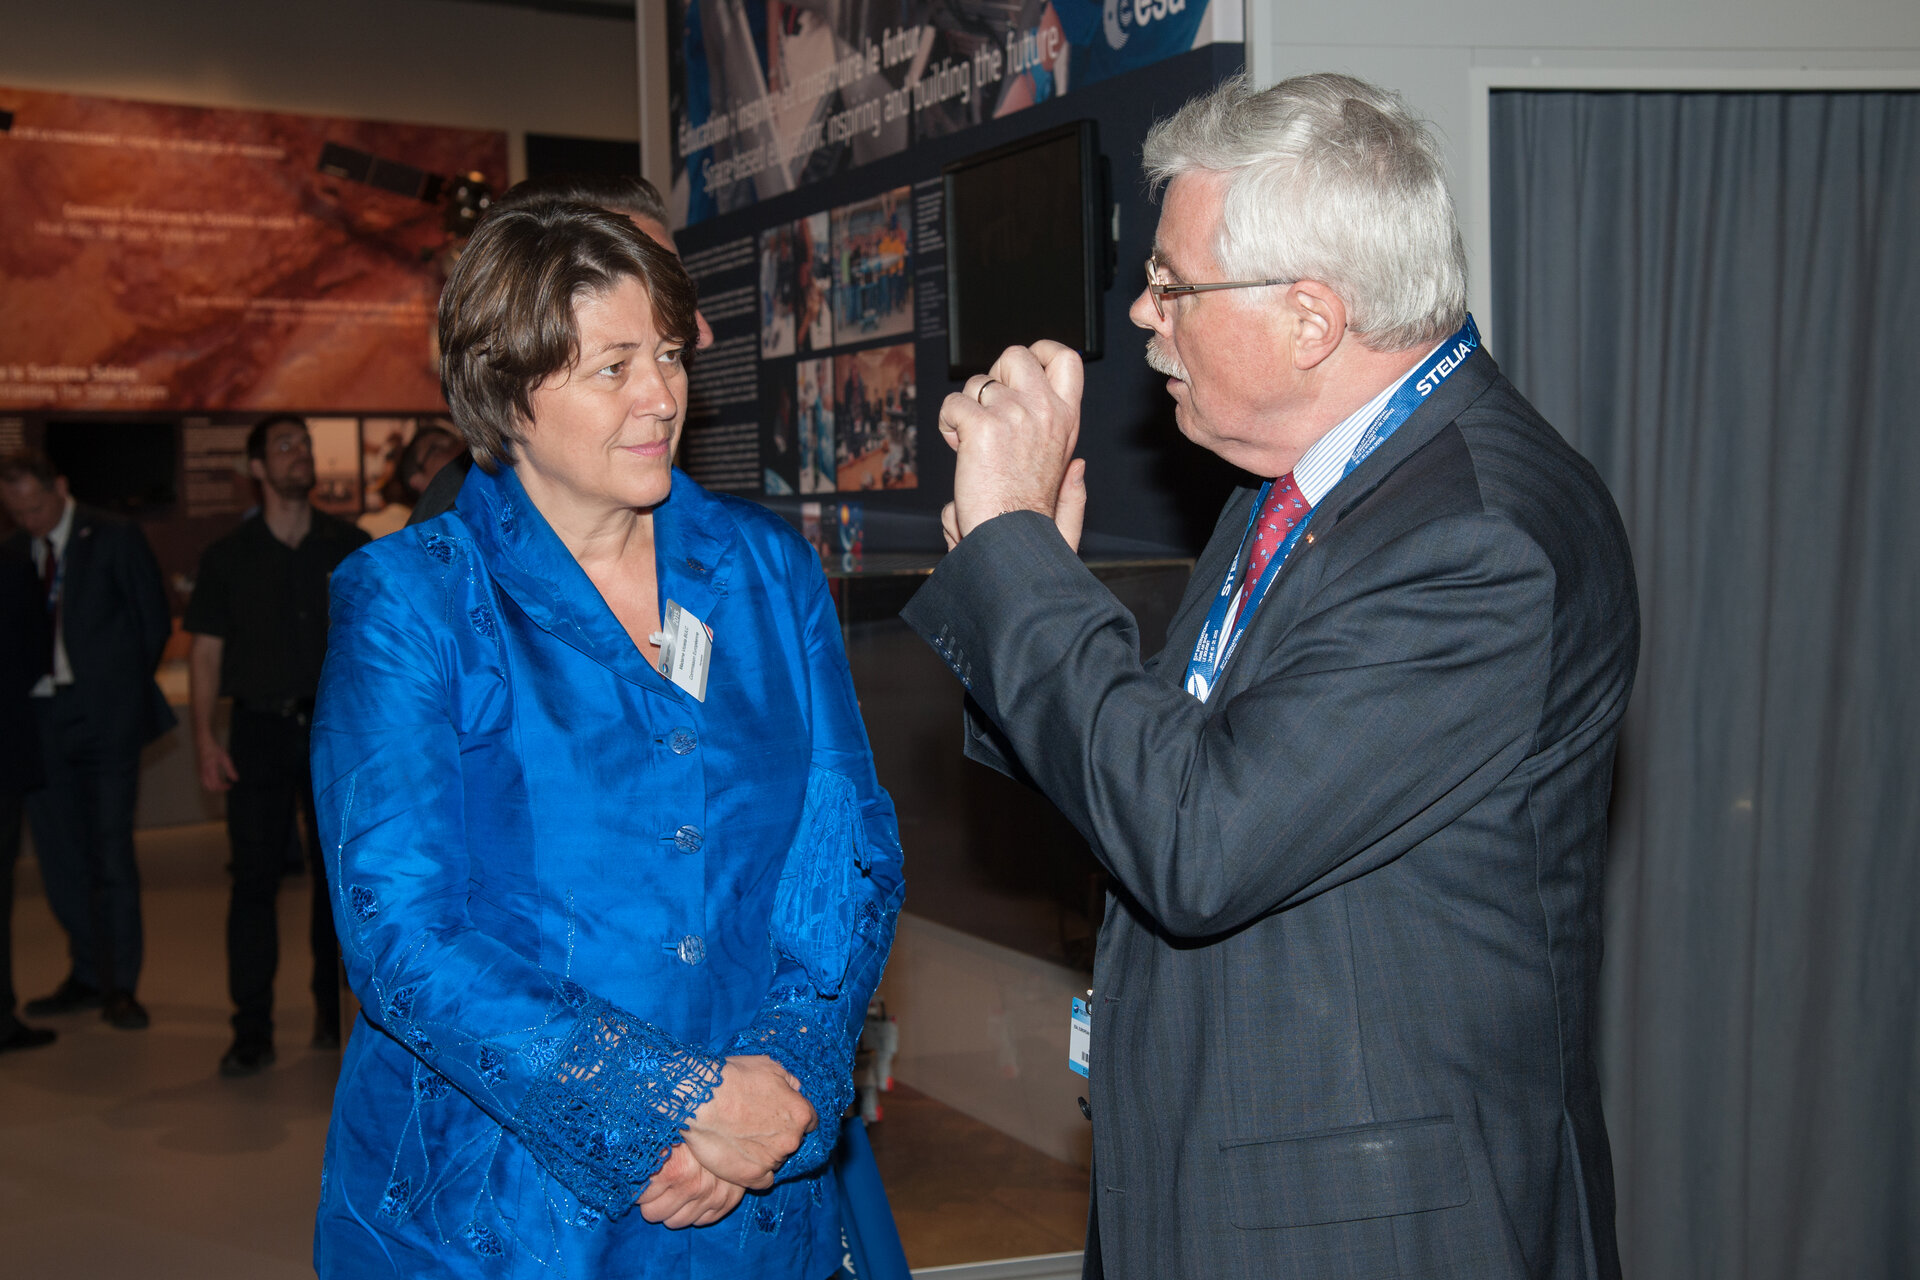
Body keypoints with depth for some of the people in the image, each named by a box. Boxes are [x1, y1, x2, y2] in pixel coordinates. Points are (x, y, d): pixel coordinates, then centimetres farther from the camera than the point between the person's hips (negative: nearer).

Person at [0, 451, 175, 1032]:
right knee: (58, 854, 9)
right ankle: (87, 974, 23)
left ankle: (120, 986, 6)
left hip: (105, 718, -4)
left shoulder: (116, 538, -1)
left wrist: (120, 688, 2)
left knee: (111, 852, -2)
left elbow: (155, 621, 1)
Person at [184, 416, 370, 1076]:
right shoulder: (228, 557, 5)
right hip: (260, 731, 0)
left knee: (338, 874, 6)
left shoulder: (349, 545, 5)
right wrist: (205, 737, -5)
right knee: (255, 878, -2)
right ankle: (252, 1032, 4)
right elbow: (206, 650, 4)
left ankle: (334, 1009, 21)